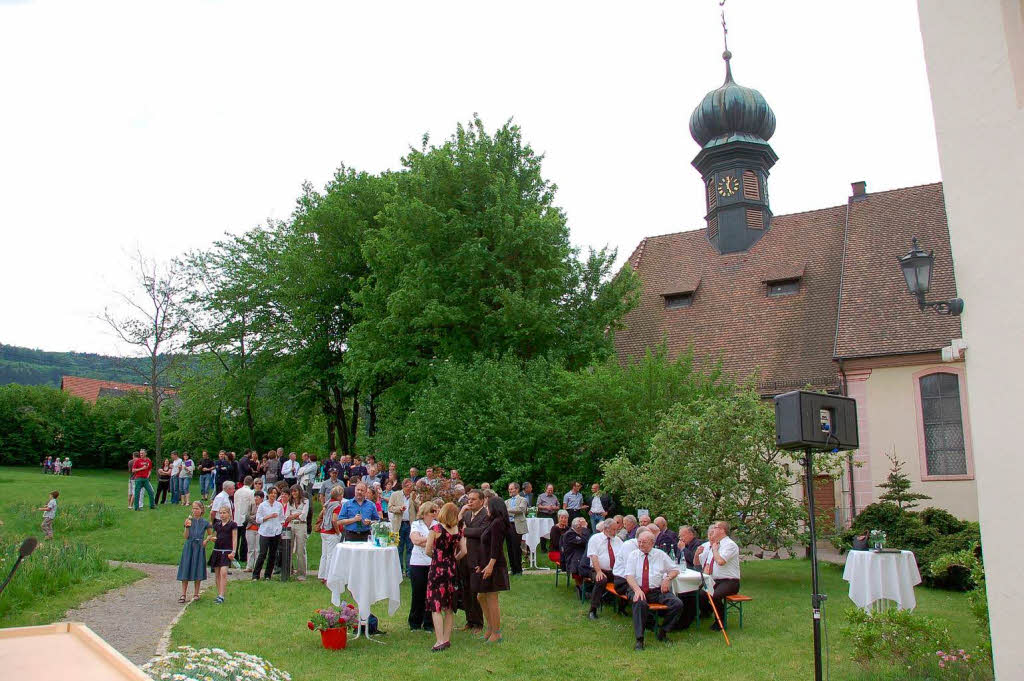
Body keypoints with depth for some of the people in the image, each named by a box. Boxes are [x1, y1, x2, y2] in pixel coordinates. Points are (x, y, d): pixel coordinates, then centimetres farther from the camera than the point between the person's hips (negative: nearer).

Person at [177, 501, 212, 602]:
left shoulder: (205, 522, 2)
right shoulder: (189, 520, 1)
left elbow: (210, 534, 15)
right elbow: (186, 536, -4)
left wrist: (206, 540, -3)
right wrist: (187, 526, -18)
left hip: (199, 547, 0)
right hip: (189, 546, 0)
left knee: (197, 571, 5)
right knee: (186, 570, -2)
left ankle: (196, 594, 16)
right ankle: (183, 594, 4)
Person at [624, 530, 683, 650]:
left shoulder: (661, 554, 11)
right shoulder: (634, 555, 8)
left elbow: (675, 570, 18)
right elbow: (629, 576, -2)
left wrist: (667, 578, -4)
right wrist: (637, 590, -20)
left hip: (658, 590, 2)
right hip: (638, 589, -2)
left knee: (678, 604, -22)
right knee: (640, 603, -37)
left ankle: (663, 632, -4)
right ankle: (639, 639, -30)